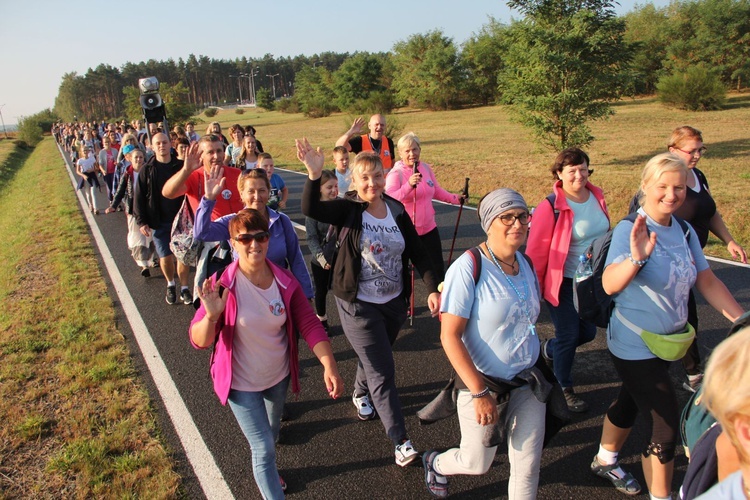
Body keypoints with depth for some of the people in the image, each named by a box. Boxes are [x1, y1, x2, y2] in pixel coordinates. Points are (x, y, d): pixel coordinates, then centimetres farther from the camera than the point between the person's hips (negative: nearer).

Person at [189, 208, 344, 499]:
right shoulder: (222, 285, -23)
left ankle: (265, 472, 62)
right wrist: (211, 315, -41)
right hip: (242, 383, -4)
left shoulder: (285, 281, -14)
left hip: (279, 376, 5)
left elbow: (309, 325, -13)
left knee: (272, 432, 30)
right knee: (264, 447, 2)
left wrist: (329, 366, -23)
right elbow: (199, 341, -21)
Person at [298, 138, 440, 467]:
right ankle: (401, 441, 8)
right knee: (382, 372, -3)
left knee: (373, 358, 24)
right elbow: (310, 209, -29)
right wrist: (314, 174, -44)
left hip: (394, 302, 4)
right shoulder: (348, 209, -11)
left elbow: (417, 253, 0)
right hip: (358, 305, -4)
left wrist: (433, 288, -10)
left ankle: (360, 394, 55)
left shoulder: (397, 211, -1)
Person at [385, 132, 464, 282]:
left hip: (428, 228, 5)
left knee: (437, 267, 15)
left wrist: (455, 198, 7)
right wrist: (409, 185, -45)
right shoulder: (395, 174, -16)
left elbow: (437, 191, 18)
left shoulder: (426, 168, 2)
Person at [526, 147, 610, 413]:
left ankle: (548, 349, 45)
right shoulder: (550, 207, -21)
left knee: (588, 332, 16)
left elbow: (605, 232, 13)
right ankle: (564, 389, 29)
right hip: (564, 282, -6)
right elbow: (536, 251, -16)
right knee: (569, 336, 6)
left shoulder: (596, 197, -1)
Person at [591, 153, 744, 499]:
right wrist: (636, 259, -51)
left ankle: (604, 461, 47)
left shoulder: (684, 231, 0)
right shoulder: (629, 230, -21)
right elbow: (609, 285, -34)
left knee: (629, 405, 24)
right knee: (666, 425, -1)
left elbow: (707, 281, 4)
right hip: (635, 345, -7)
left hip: (667, 342, 7)